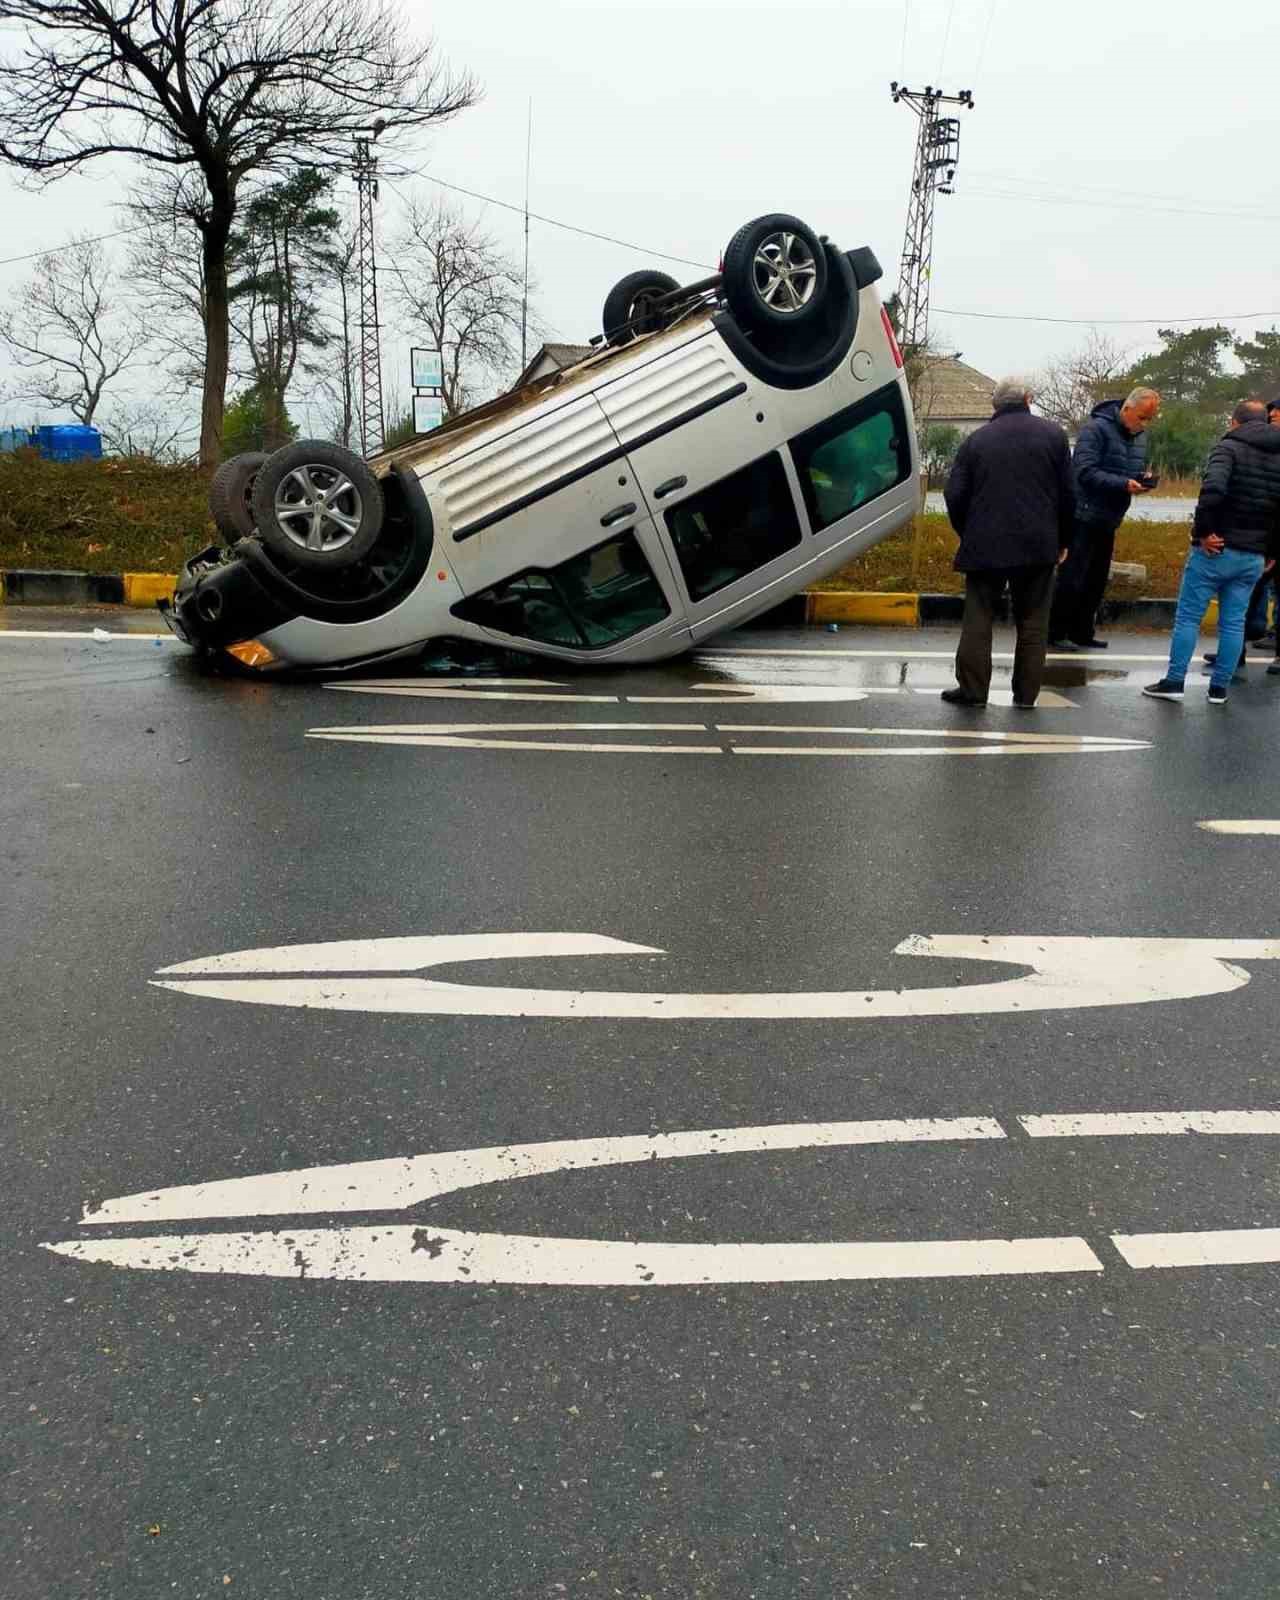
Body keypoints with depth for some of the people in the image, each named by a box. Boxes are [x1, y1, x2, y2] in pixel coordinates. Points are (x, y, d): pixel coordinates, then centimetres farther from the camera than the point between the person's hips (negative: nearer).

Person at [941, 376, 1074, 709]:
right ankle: (1026, 693, 9)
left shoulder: (976, 440, 3)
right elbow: (1067, 494, 2)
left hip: (985, 546, 0)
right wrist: (1062, 541, 12)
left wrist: (968, 535, 13)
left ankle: (972, 689, 5)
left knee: (978, 619, 6)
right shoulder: (1052, 435, 3)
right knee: (1032, 622, 7)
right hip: (1038, 545, 0)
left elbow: (955, 495, 1)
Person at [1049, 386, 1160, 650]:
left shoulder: (1139, 437, 12)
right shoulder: (1096, 429, -14)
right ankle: (1055, 634, 4)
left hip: (1109, 520, 8)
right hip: (1085, 516, -8)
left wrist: (1143, 479, -3)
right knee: (1072, 580, -6)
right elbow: (1085, 472, -21)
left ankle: (1082, 634, 20)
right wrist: (1124, 484, -27)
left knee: (1096, 581, 11)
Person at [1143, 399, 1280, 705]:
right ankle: (1219, 688, 12)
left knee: (1188, 617, 3)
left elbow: (1213, 487, -25)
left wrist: (1204, 530, -17)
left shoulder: (1229, 446, -6)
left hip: (1215, 550, -5)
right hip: (1253, 556, 5)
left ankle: (1173, 683, 4)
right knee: (1233, 622, 9)